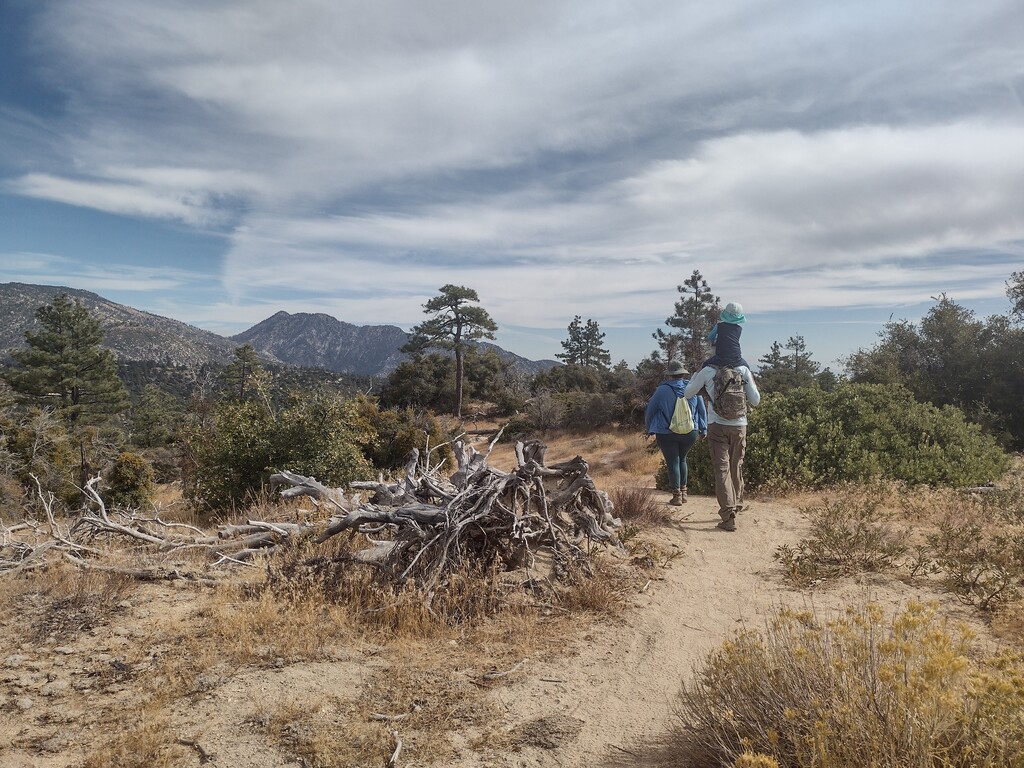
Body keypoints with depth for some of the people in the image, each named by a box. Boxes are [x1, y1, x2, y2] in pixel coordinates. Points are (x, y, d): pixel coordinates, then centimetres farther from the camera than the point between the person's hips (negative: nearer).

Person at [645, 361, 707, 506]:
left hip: (667, 434, -3)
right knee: (682, 459, 20)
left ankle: (677, 495, 3)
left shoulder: (662, 390, -7)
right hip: (690, 433, 3)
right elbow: (702, 410, 7)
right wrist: (703, 429, 18)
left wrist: (650, 430, 15)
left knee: (673, 462, 4)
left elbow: (649, 411, 1)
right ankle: (683, 492, 21)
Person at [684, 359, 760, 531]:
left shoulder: (708, 371, -5)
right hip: (739, 426, 2)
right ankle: (736, 505, 33)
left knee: (722, 468, -2)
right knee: (736, 467, 18)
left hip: (717, 426, -2)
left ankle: (728, 516, -11)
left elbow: (687, 393, 8)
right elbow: (756, 400, 3)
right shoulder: (744, 370, -1)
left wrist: (697, 373, 19)